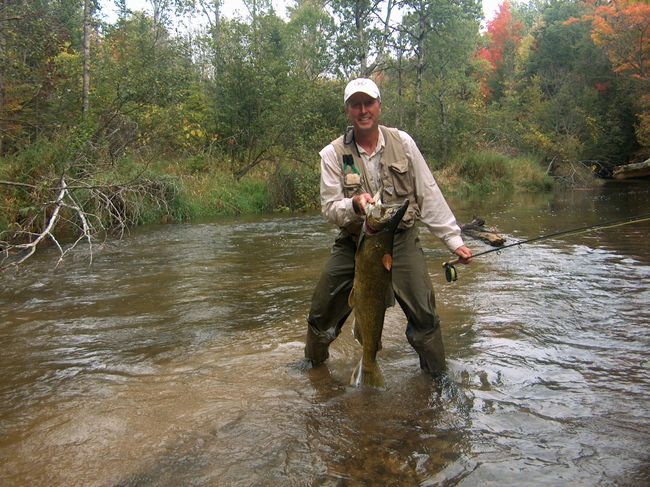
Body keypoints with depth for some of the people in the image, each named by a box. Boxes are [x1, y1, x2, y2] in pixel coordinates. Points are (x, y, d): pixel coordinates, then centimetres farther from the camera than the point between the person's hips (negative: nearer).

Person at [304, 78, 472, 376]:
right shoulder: (333, 154, -4)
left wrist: (454, 240, 2)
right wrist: (354, 204, -28)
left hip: (401, 239, 0)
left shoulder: (402, 142, 0)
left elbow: (429, 194, 3)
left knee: (424, 314, -9)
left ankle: (437, 375, 16)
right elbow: (329, 208, -6)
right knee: (321, 315, 6)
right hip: (353, 243, 0)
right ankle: (314, 362, 35)